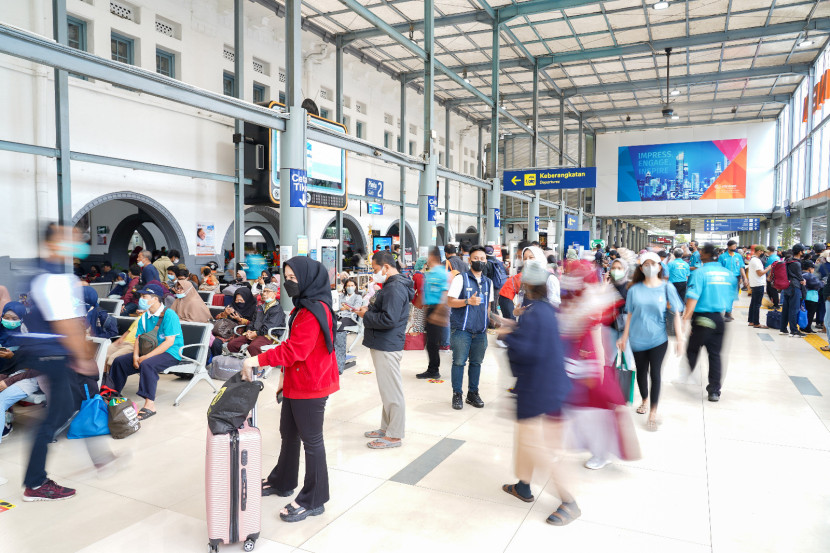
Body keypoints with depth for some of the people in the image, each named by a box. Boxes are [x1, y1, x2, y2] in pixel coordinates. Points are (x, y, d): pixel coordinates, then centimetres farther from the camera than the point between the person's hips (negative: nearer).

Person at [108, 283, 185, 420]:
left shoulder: (169, 315, -14)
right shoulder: (144, 317, 11)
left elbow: (169, 341, -21)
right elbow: (138, 338, 10)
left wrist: (146, 357, -23)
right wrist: (135, 356, -11)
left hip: (170, 353, -9)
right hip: (148, 352, 9)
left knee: (147, 364, -35)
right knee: (119, 362, 2)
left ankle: (150, 405, -34)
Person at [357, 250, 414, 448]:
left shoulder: (395, 288, -19)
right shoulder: (391, 285, 17)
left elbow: (388, 319, -26)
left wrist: (366, 316, -12)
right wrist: (370, 309, 8)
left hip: (387, 347, -11)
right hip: (382, 345, 11)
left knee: (392, 391, -2)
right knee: (387, 389, 18)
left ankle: (394, 435, 7)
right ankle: (386, 428, 30)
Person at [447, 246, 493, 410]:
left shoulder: (488, 282, 14)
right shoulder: (461, 278, -2)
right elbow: (450, 301, -7)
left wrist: (487, 324, 13)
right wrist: (468, 301, -21)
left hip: (480, 331, 5)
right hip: (461, 330, -4)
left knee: (476, 362, 10)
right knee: (459, 362, -1)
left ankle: (473, 393, 22)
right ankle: (457, 395, 10)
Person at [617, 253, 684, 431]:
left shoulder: (667, 288, -4)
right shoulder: (634, 289, -1)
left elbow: (676, 314, -3)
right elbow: (630, 314, 5)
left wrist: (680, 338, -8)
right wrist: (625, 337, 5)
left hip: (658, 338, -2)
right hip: (638, 339, 2)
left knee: (655, 373, -5)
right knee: (641, 372, 14)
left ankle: (653, 413, 4)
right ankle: (644, 400, 39)